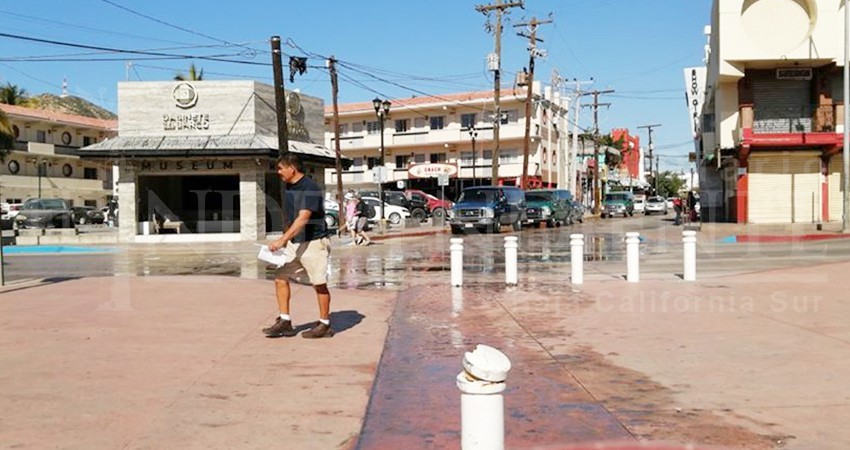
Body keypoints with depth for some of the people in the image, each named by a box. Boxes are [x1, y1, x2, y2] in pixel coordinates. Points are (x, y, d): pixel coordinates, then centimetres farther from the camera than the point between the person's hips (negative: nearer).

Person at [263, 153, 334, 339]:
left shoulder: (310, 188, -19)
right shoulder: (289, 187, 9)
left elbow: (303, 219, -28)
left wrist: (282, 239, -33)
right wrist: (285, 240, 16)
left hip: (313, 242, -9)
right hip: (294, 243, 9)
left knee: (319, 284, 1)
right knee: (280, 277, 3)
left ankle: (325, 325, 12)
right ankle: (285, 322, 8)